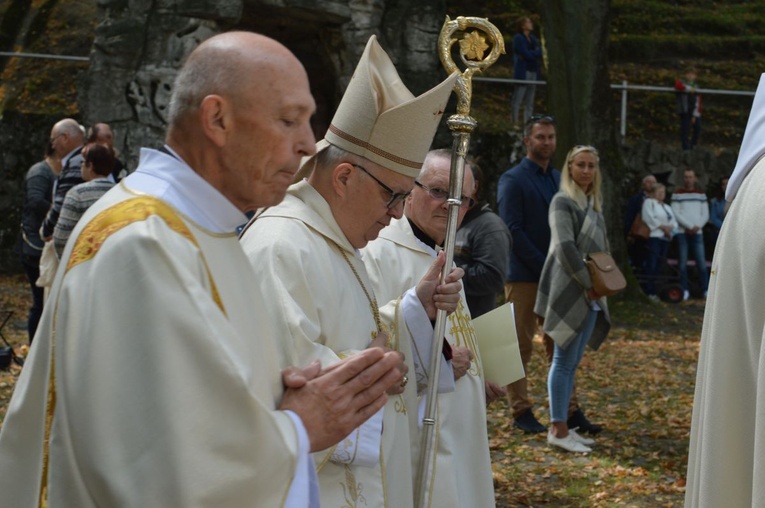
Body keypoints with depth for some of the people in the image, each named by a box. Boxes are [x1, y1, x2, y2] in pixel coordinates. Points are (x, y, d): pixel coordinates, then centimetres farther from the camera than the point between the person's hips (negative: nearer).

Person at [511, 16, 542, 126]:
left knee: (530, 101, 7)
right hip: (523, 72, -7)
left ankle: (527, 122, 9)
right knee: (518, 99, -7)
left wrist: (531, 54, -8)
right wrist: (535, 53, 2)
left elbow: (540, 53, 8)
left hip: (533, 72, 7)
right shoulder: (518, 38, -4)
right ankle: (515, 121, -5)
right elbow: (527, 54, -14)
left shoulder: (533, 39, 18)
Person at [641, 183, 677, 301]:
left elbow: (674, 222, 18)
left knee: (658, 265, 4)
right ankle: (650, 291, -15)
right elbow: (650, 218, -10)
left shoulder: (668, 207, 27)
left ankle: (654, 290, 4)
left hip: (666, 237, 7)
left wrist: (670, 228, -4)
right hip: (654, 236, -7)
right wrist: (663, 226, -8)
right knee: (652, 264, -13)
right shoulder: (649, 202, 4)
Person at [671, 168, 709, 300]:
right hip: (682, 232, -2)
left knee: (701, 262, -3)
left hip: (697, 232, 2)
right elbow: (676, 214, -5)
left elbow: (705, 214, 10)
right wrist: (690, 226, -11)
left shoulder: (701, 194, 12)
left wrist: (697, 226, -6)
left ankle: (706, 289, 2)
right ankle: (684, 290, 5)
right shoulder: (677, 194, 3)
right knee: (682, 263, -1)